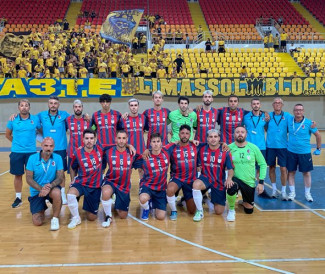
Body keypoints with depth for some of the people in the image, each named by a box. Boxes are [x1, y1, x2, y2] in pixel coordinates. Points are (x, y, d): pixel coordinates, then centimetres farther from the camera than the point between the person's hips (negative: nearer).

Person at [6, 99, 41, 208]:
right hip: (16, 152, 1)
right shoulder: (13, 120, 0)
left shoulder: (35, 119, -2)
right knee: (18, 175, 8)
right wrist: (17, 142, 8)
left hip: (31, 151, -1)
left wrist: (31, 141, 5)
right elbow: (8, 135, 12)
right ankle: (18, 198, 21)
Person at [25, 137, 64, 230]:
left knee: (57, 193, -38)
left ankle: (55, 218, -13)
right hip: (36, 191, 1)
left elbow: (60, 178, -10)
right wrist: (41, 189, -24)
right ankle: (43, 208, 28)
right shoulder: (32, 158, -7)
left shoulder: (58, 158, -7)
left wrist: (50, 186, -30)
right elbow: (29, 179, -8)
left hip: (52, 188, 0)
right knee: (37, 222, -9)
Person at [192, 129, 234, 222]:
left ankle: (210, 198, 39)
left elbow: (230, 169, -7)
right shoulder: (202, 149, -4)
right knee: (196, 184, -38)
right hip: (206, 178, 0)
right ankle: (199, 211, -16)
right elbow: (198, 165, 5)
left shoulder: (225, 152, -8)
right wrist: (199, 167, -16)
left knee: (219, 212, 4)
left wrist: (229, 178, -25)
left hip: (219, 182, 0)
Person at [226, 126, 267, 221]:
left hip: (249, 183, 2)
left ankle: (244, 201, 50)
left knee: (249, 210, 13)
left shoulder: (253, 148, -7)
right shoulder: (229, 148, -10)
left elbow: (263, 164, 0)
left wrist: (261, 182, -5)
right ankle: (231, 210, -9)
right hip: (235, 179, -2)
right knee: (231, 188, -38)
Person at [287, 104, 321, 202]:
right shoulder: (289, 121, -3)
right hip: (291, 152, 2)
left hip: (305, 152, -1)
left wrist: (318, 149, 4)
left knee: (306, 172, 7)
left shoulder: (308, 123, -9)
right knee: (291, 172, 7)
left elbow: (318, 135, 1)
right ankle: (292, 192, 20)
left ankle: (307, 193, 21)